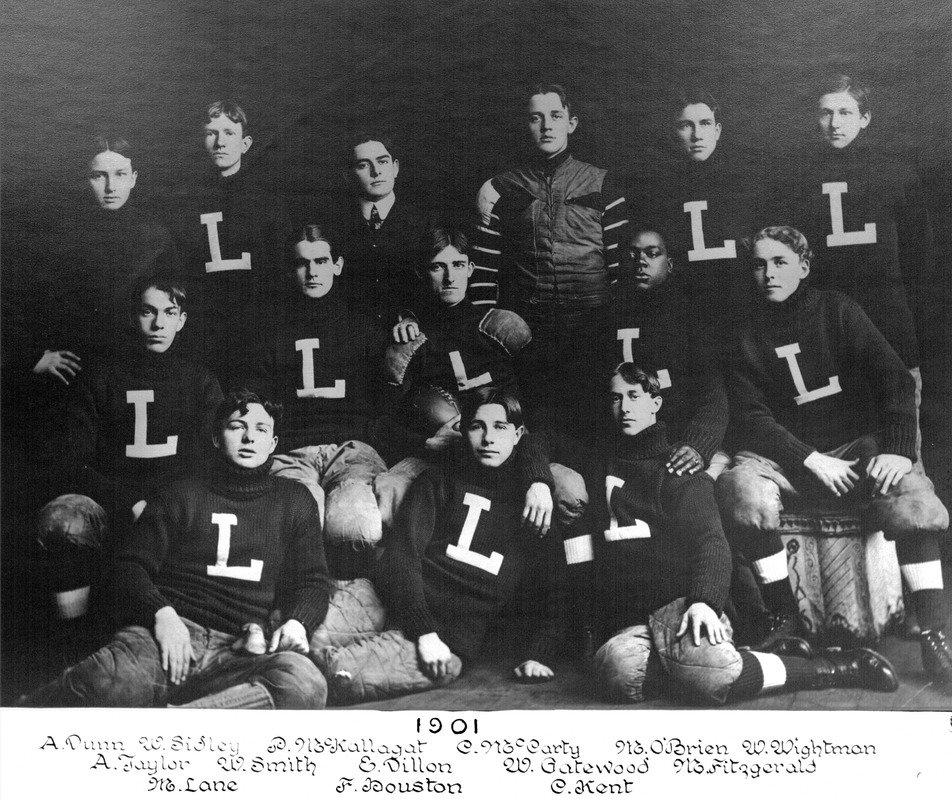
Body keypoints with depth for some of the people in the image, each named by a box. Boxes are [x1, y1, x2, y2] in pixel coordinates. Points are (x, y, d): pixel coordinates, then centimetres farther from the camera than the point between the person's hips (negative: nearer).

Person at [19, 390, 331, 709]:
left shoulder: (295, 501, 21)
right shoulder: (181, 495, 17)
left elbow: (312, 582, 18)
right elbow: (130, 566, 11)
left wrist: (297, 622, -6)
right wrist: (161, 612, -11)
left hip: (242, 651, 1)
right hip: (174, 630, -1)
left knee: (307, 684, -35)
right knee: (117, 682, -39)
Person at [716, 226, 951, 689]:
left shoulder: (837, 311, 5)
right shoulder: (746, 334, 6)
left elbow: (895, 380, -4)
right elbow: (751, 417, -3)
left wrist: (897, 449, -21)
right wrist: (811, 460, -18)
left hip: (856, 444, 0)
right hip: (784, 455, 0)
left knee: (910, 492, -30)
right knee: (741, 486, -31)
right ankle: (784, 620, -19)